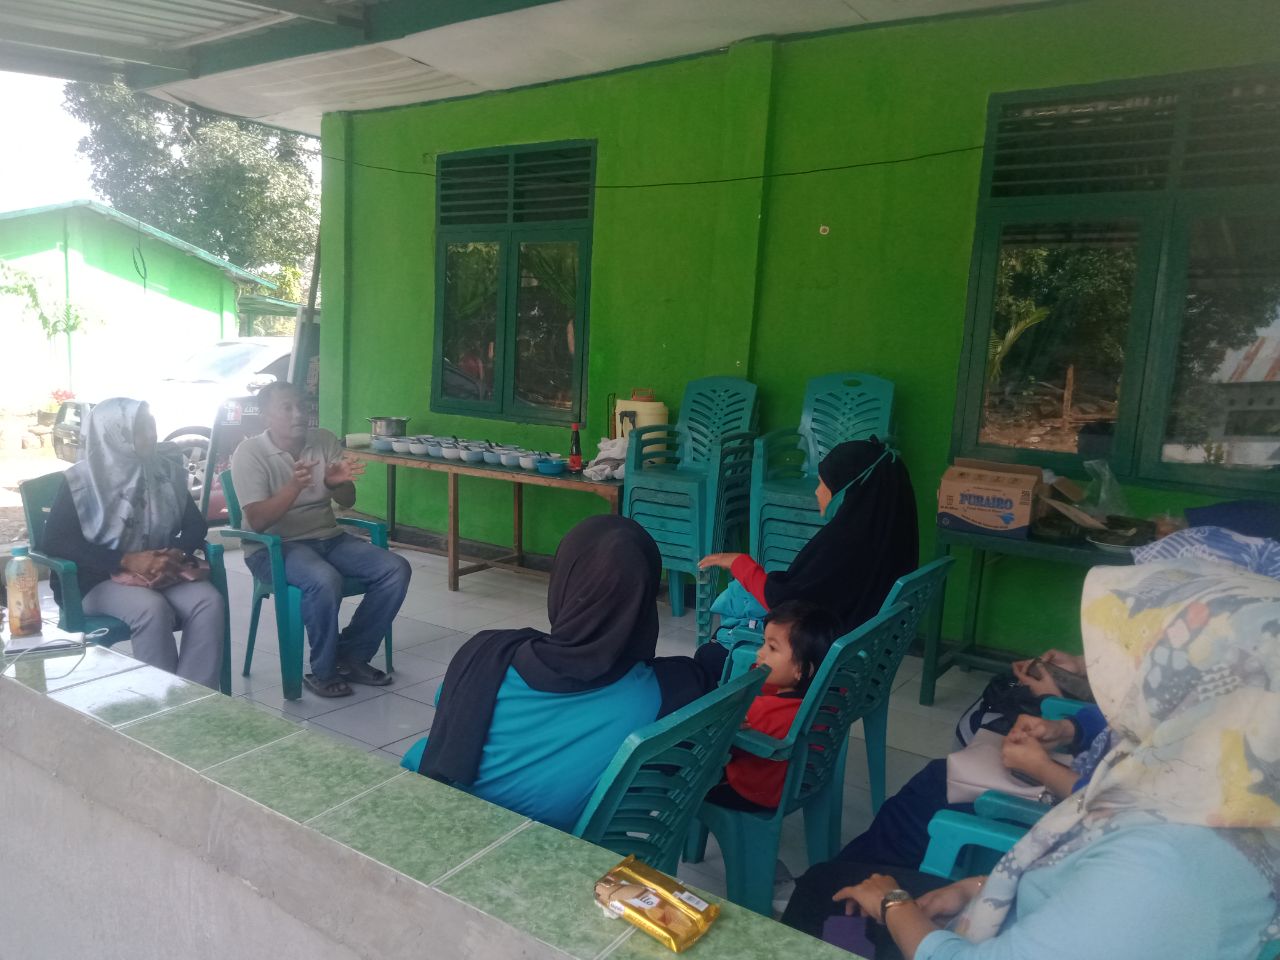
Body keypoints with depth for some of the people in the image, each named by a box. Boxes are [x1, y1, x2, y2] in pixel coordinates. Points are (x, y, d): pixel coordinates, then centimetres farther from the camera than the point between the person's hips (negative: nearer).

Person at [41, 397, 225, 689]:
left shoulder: (166, 471, 7)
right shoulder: (82, 481, -4)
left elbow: (196, 524, 8)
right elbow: (55, 541, -11)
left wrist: (178, 554, -16)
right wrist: (127, 560, -21)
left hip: (163, 571, 4)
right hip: (100, 580, -3)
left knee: (210, 602, -27)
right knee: (152, 609, -35)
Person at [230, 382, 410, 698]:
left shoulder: (324, 440, 4)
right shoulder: (249, 453, -10)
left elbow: (347, 502, 3)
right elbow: (257, 522, -18)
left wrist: (336, 482, -21)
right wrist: (294, 486, -34)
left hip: (329, 538, 6)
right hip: (273, 547, -5)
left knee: (396, 569, -15)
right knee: (325, 580, -37)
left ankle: (351, 655, -1)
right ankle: (322, 671, -13)